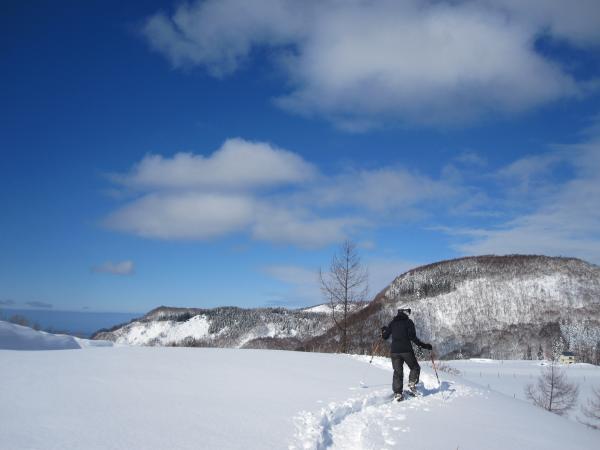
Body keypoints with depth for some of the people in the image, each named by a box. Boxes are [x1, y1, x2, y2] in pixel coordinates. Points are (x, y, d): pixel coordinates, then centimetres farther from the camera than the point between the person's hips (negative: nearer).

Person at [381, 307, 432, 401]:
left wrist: (383, 331, 34)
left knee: (397, 372, 7)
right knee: (415, 367, 16)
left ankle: (397, 393, -2)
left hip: (394, 351, 4)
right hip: (406, 350, -4)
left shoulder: (392, 323, 9)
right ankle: (412, 384, -5)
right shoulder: (408, 322, -2)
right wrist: (424, 345, -9)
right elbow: (412, 337, -13)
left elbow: (385, 337, 12)